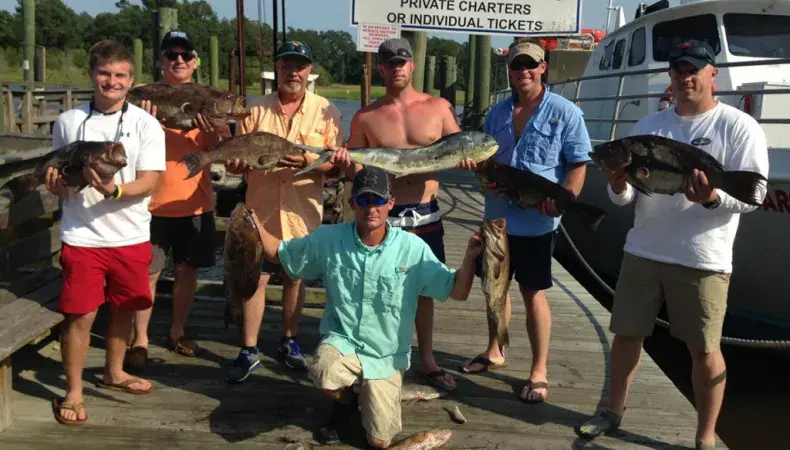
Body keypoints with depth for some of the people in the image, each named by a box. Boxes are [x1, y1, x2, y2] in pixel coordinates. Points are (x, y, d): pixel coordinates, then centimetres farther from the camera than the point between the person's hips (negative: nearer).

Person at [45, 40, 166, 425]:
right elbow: (58, 177, 15)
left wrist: (113, 190, -27)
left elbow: (148, 182, -9)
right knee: (81, 314, 0)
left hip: (131, 236, 1)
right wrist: (57, 183, -9)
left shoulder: (146, 125, -3)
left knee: (124, 307, 15)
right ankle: (73, 392, 16)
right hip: (81, 236, 0)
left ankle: (114, 372, 37)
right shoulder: (67, 122, 3)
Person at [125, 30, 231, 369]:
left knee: (187, 269, 11)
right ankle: (139, 340, 13)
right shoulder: (147, 97, -1)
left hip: (194, 201, 2)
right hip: (153, 200, -2)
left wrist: (211, 132, -21)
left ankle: (176, 333, 27)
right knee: (148, 272, 1)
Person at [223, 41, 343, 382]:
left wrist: (311, 162, -22)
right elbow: (237, 160, 6)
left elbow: (337, 165, -2)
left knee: (295, 277, 13)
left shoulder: (326, 112, 1)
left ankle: (289, 342, 30)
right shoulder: (255, 109, 4)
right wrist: (237, 161, -18)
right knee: (255, 277, 0)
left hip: (303, 212, 0)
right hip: (261, 209, 0)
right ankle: (249, 351, 11)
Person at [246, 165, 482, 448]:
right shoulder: (328, 239, -8)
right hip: (342, 341, 0)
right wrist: (252, 220, -14)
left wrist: (470, 256, -28)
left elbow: (458, 292, -9)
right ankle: (345, 398, 5)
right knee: (324, 374, -35)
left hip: (386, 357, 0)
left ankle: (371, 395, 32)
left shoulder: (412, 248, -12)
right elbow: (277, 253, 3)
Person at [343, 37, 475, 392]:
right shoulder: (365, 118, 1)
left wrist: (465, 158, -16)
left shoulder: (438, 108, 3)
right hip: (383, 215, -1)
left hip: (426, 214, 1)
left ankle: (427, 358, 27)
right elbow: (354, 170, 4)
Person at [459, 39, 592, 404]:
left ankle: (539, 372, 15)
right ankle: (495, 352, 37)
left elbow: (578, 165, -8)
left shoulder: (564, 113, -6)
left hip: (537, 222, -5)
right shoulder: (497, 112, 9)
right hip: (497, 216, 5)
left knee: (533, 292, 2)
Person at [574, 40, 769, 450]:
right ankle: (614, 411, 31)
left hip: (702, 259, -4)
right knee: (627, 334, 13)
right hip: (642, 250, 5)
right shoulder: (648, 126, 10)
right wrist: (618, 188, -14)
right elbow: (627, 197, 10)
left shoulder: (739, 127, -4)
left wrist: (712, 198, -29)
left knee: (704, 350, 4)